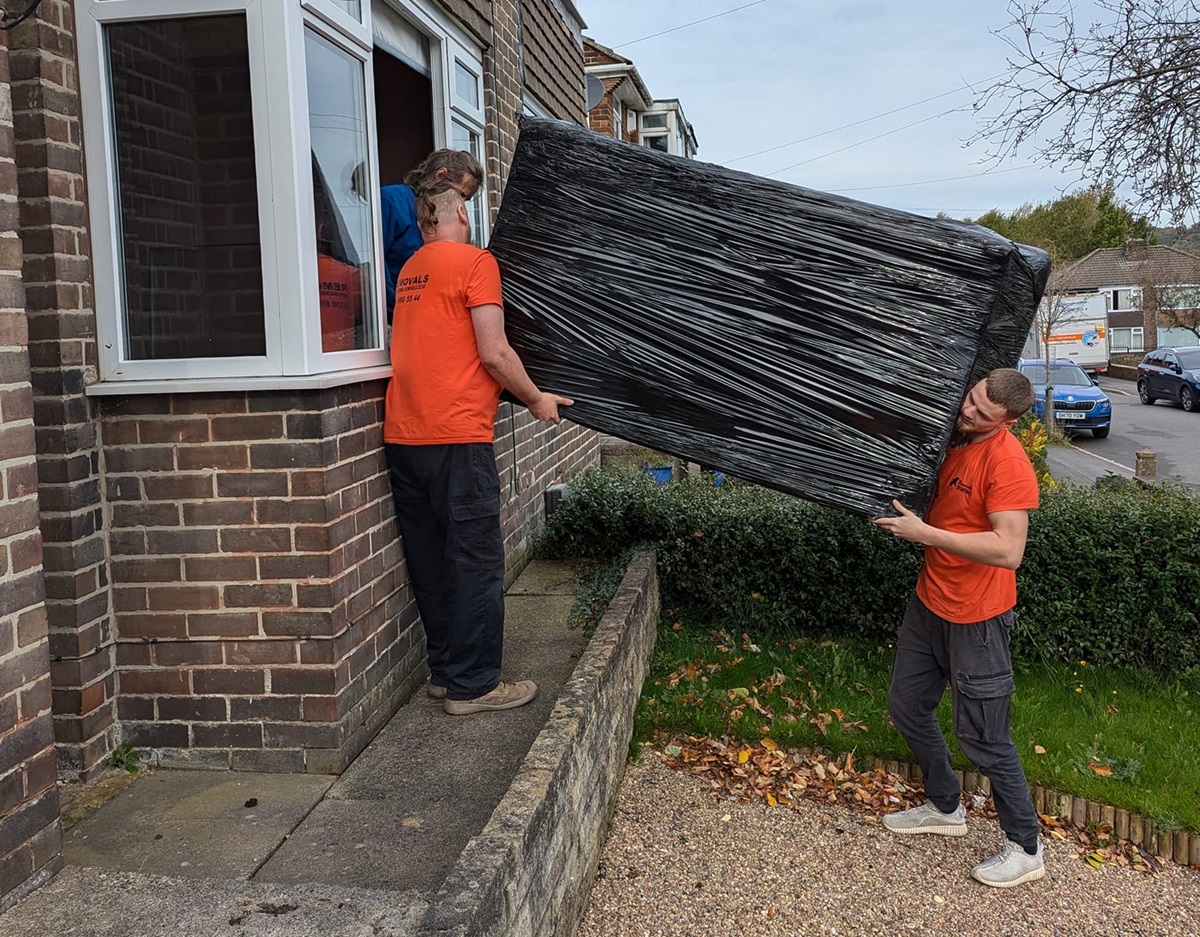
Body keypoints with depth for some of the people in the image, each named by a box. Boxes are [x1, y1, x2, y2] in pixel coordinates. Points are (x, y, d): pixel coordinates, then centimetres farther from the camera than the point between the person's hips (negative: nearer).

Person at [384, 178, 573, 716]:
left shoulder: (409, 272, 18)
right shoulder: (475, 262, -4)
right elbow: (494, 353, -12)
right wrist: (536, 399, 3)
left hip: (403, 434, 8)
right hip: (456, 434, -8)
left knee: (430, 561, 12)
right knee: (476, 563, -2)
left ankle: (444, 672, 20)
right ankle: (472, 686, 2)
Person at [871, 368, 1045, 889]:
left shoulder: (1007, 464, -24)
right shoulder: (951, 437, 0)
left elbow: (1008, 551, -32)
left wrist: (924, 532, -29)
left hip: (976, 618, -9)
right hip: (930, 601, 9)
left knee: (982, 737, 1)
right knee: (906, 706, 19)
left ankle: (1025, 849, 20)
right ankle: (945, 808, 39)